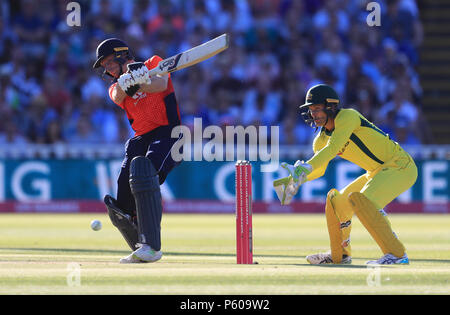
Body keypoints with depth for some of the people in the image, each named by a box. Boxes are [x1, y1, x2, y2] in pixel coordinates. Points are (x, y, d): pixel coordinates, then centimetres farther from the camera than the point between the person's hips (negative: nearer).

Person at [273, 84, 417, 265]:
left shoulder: (347, 117, -19)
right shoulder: (321, 139, 6)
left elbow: (332, 149, -32)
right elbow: (319, 169, 17)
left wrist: (305, 167, -42)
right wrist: (295, 178, -2)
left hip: (400, 167, -10)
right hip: (377, 173, 10)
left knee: (362, 200, -29)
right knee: (336, 199, 12)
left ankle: (397, 254, -28)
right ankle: (340, 255, 27)